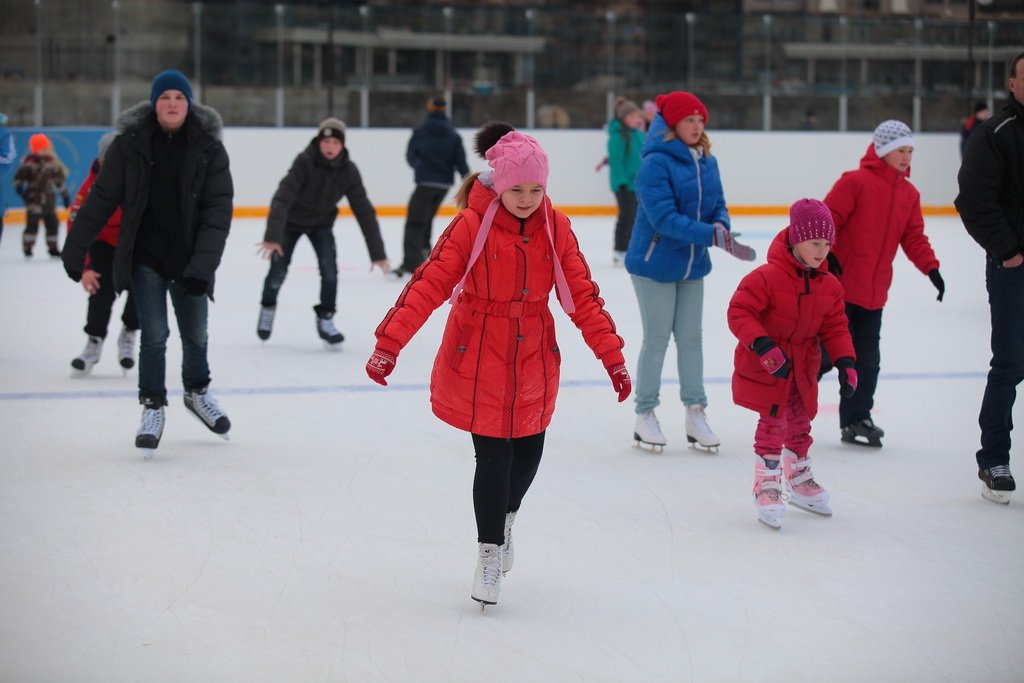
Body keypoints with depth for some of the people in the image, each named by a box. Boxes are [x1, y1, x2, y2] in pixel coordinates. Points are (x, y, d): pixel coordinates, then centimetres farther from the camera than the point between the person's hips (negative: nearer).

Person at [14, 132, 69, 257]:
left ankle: (53, 248, 20)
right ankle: (27, 248, -9)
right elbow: (19, 177, -10)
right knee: (32, 223, -14)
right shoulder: (30, 163, -10)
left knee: (52, 223, 9)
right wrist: (20, 188, -21)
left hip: (49, 199, 6)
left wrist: (65, 195, 18)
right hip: (34, 199, -6)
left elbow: (60, 179, 17)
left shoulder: (52, 162, 10)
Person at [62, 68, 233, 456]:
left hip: (189, 261, 2)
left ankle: (197, 392, 41)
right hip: (145, 258, -1)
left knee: (195, 335, 16)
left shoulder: (208, 148, -9)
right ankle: (152, 408, 12)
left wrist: (203, 265, -22)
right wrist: (75, 250, -4)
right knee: (154, 334, -4)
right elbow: (101, 199, -5)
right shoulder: (130, 144, -9)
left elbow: (218, 210, -12)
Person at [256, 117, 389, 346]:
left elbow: (364, 211, -20)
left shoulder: (348, 171, -23)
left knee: (329, 269, -13)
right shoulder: (305, 161, -34)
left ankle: (325, 320, 7)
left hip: (322, 222, 2)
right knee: (278, 271, -1)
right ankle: (268, 308, 31)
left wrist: (377, 253, -21)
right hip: (291, 221, -2)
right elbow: (282, 197, -42)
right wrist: (272, 236, -54)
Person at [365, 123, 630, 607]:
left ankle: (506, 517, 45)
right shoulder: (472, 225, -15)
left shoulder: (555, 228, -3)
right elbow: (429, 284, -18)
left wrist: (611, 356, -2)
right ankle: (490, 551, 14)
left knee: (528, 452, 14)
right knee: (493, 456, -4)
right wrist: (389, 343, -25)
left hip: (533, 362, 4)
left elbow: (582, 295, 1)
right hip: (478, 362, -4)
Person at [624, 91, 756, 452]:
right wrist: (710, 235, -32)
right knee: (657, 339, 2)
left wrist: (722, 225, -16)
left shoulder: (707, 162, 4)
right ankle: (644, 415, 16)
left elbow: (718, 205, 8)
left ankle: (695, 414, 18)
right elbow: (664, 218, -26)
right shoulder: (655, 164, -19)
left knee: (691, 338, 10)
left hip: (692, 265, 6)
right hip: (654, 263, -6)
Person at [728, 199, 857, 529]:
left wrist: (845, 362, -7)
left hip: (803, 367, 6)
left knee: (800, 422, 19)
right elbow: (739, 312, -25)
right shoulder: (766, 277, -23)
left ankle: (799, 478, 38)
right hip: (765, 366, -6)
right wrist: (763, 346, -34)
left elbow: (834, 326, 4)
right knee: (773, 423, -6)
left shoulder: (829, 285, -3)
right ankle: (766, 484, 7)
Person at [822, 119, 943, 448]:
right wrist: (827, 254, -22)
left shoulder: (909, 194, 11)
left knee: (867, 357, 10)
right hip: (839, 284, -7)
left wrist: (930, 267, -1)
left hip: (874, 291, 7)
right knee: (828, 352, -4)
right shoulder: (854, 182, -10)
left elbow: (914, 237, 11)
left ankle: (856, 420, 19)